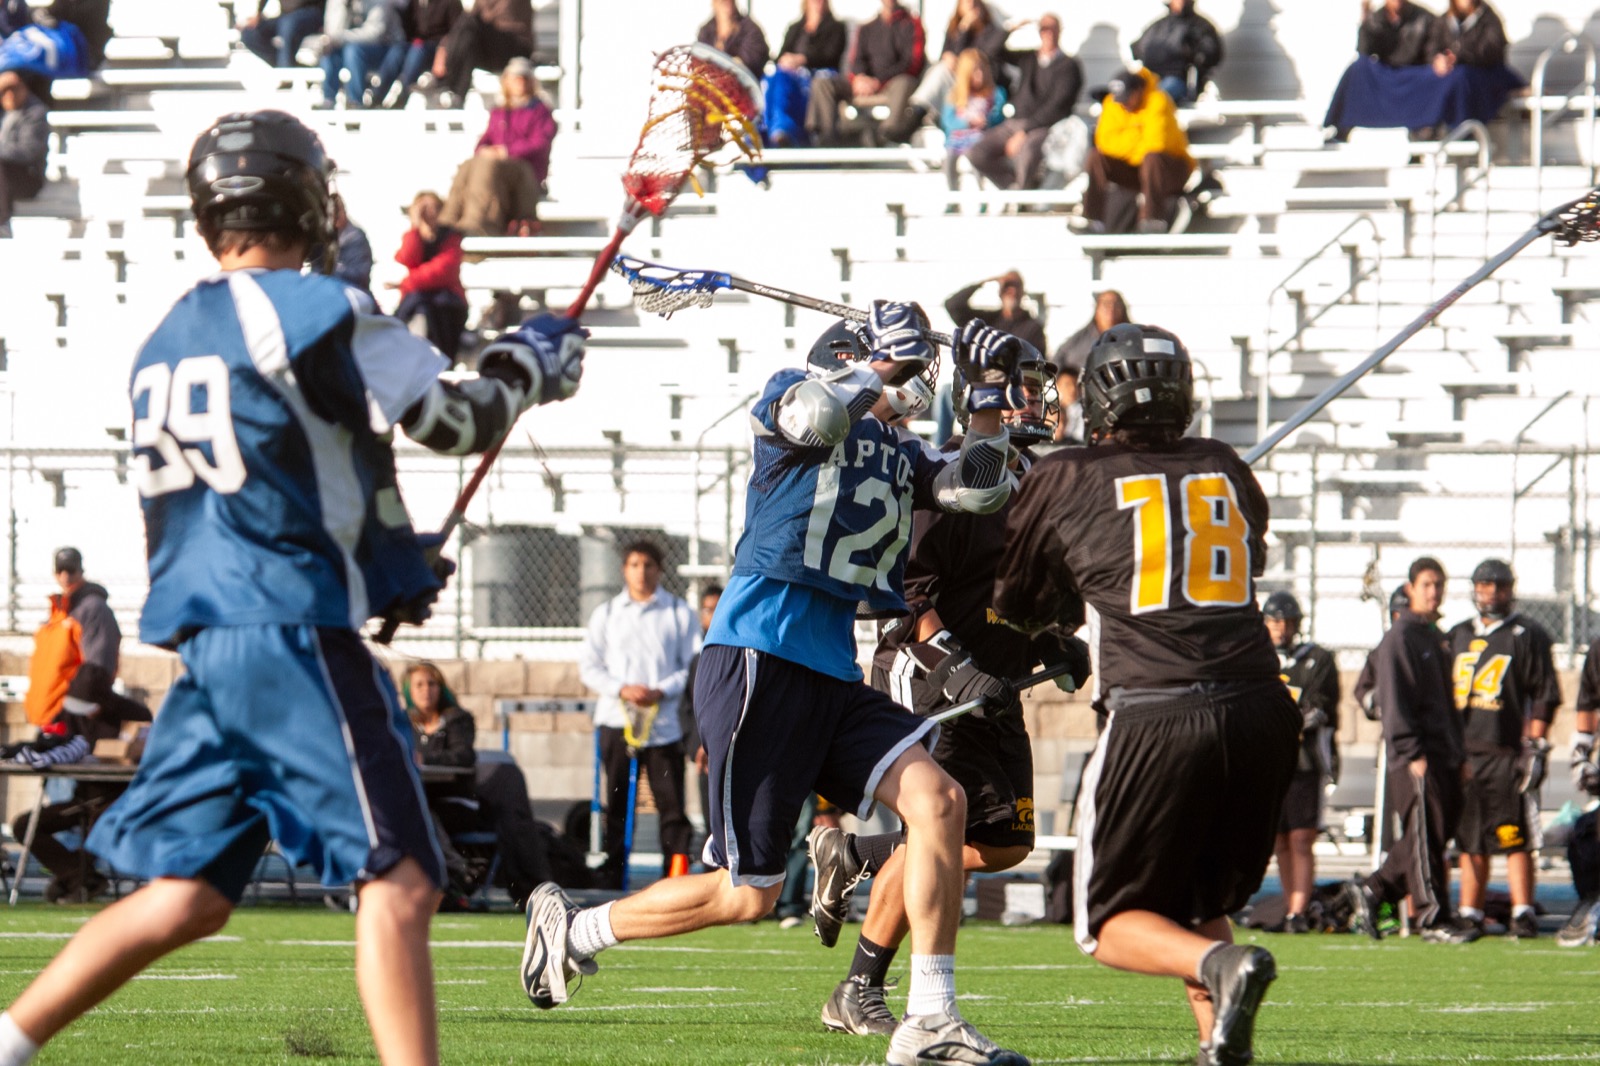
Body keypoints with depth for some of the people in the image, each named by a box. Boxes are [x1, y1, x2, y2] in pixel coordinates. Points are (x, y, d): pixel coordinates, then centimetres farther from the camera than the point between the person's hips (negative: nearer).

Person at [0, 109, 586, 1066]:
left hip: (202, 642, 8)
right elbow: (458, 420, -8)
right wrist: (532, 360, 12)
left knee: (186, 895, 11)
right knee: (399, 882, -8)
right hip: (295, 635, -8)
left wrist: (383, 566, 27)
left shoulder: (167, 340, 17)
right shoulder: (314, 311, -8)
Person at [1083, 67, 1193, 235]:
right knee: (1096, 157, -15)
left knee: (1152, 158, -38)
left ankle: (1153, 223, -40)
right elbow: (1105, 141, -13)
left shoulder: (1157, 101, -20)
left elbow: (1155, 145, -26)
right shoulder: (1112, 103, -3)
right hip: (1132, 169, 5)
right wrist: (1137, 135, -22)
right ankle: (1092, 221, -19)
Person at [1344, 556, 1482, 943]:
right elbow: (1395, 700, -13)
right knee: (1425, 837, -8)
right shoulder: (1400, 637, -7)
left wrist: (1459, 753, 19)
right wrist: (1412, 753, -18)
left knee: (1436, 835, 8)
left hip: (1443, 754, 9)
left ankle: (1371, 890, 18)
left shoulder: (1436, 638, 20)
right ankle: (1433, 918, -6)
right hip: (1417, 756, -9)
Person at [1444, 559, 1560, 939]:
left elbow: (1545, 695, -3)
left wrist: (1535, 747, -11)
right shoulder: (1458, 637, 18)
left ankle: (1522, 914, -9)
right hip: (1464, 752, 6)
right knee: (1470, 839, 9)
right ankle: (1469, 914, 13)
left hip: (1507, 753, -6)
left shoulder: (1527, 635, 1)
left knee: (1514, 837, -9)